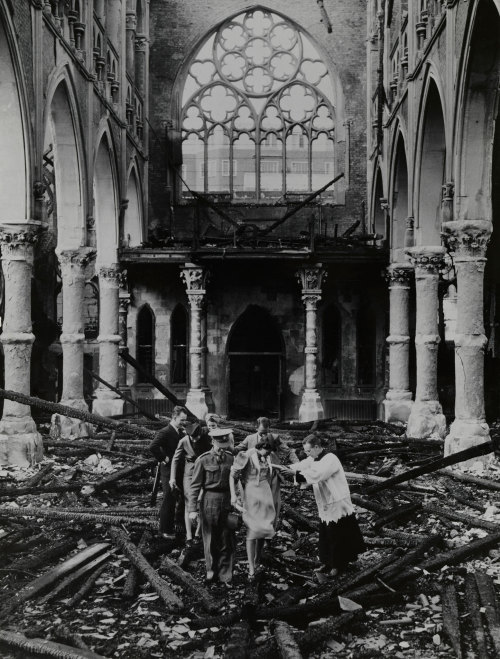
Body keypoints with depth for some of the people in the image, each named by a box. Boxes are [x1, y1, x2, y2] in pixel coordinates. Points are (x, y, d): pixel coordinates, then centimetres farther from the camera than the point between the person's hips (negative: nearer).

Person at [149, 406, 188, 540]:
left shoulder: (181, 432, 10)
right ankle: (165, 530, 13)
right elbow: (153, 447, -30)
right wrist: (164, 459, -21)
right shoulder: (165, 432, -16)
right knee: (169, 501, 1)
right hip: (169, 470, -8)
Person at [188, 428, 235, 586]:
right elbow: (195, 486, -7)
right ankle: (211, 570, 30)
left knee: (227, 540, 5)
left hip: (227, 501, 2)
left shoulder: (230, 458, 2)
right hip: (209, 500, -2)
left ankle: (225, 575, 15)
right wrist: (192, 509, -11)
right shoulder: (203, 460, -9)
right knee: (210, 539, 11)